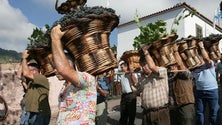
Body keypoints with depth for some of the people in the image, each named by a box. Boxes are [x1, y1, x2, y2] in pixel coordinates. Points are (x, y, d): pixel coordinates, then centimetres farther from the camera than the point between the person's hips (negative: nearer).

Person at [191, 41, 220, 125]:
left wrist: (202, 47, -18)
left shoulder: (210, 64, -3)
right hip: (199, 91, 4)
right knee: (199, 113, 13)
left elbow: (206, 59, -21)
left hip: (212, 91, -3)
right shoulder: (194, 67, 9)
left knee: (214, 114, 7)